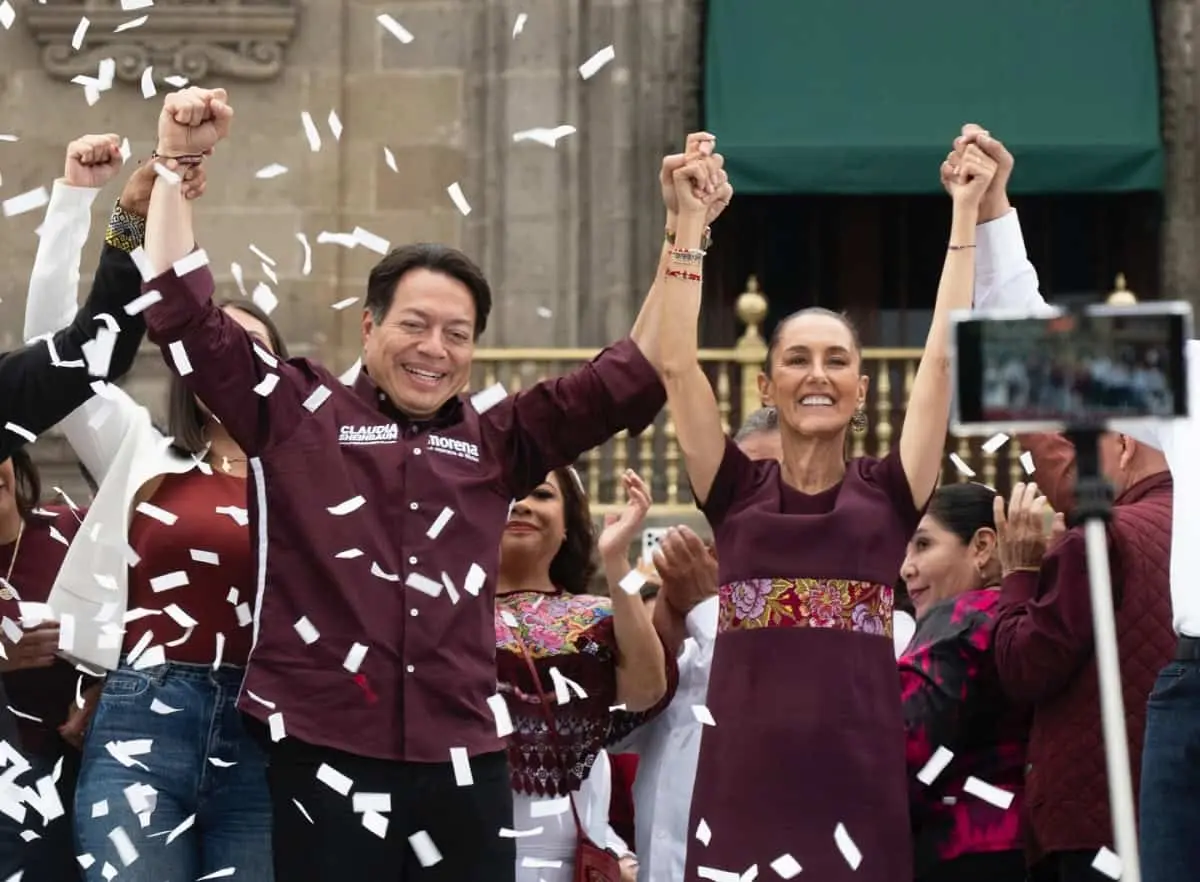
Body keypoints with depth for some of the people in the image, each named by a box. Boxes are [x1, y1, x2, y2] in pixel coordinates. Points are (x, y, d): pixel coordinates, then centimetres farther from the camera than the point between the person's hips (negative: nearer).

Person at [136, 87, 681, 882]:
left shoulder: (497, 438, 14)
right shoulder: (298, 414, 5)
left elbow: (632, 378, 13)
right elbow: (183, 312, 0)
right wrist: (175, 163, -4)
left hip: (463, 768, 3)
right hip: (322, 761, -3)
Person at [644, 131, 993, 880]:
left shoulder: (889, 493, 10)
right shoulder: (736, 491, 10)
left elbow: (945, 355, 6)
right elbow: (675, 363, 4)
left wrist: (967, 213, 7)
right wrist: (691, 219, 3)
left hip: (860, 769, 0)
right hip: (747, 768, 0)